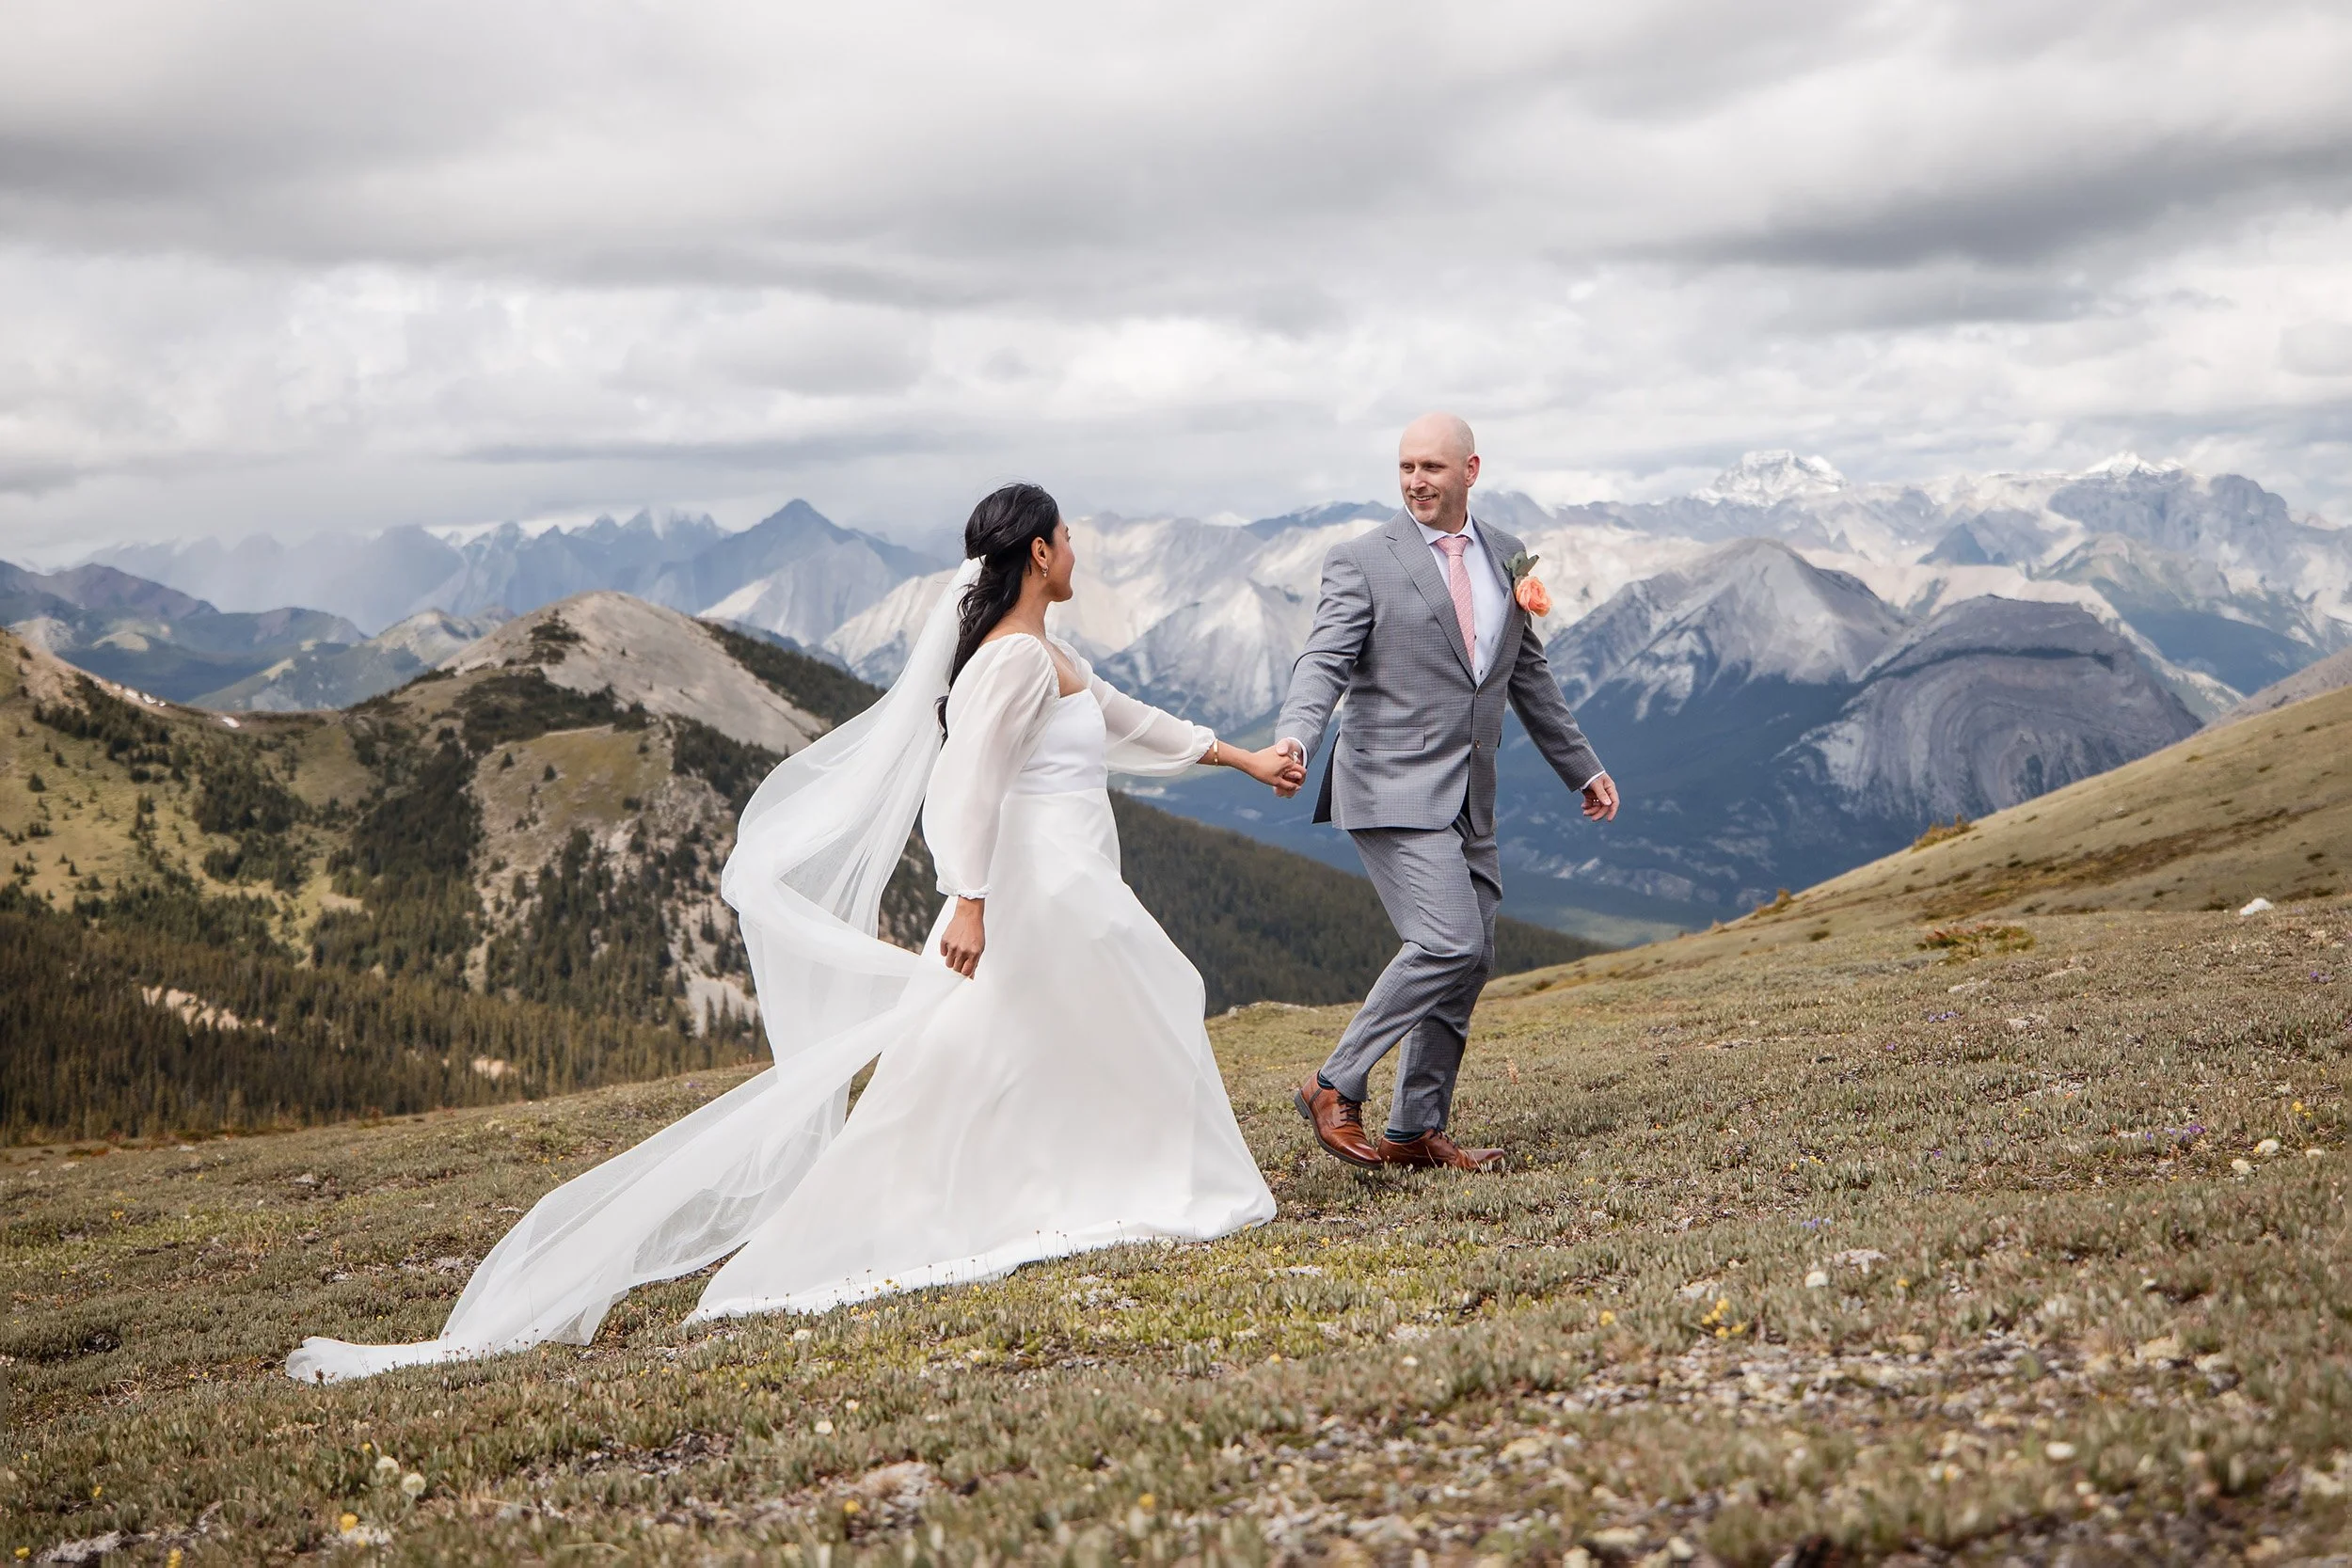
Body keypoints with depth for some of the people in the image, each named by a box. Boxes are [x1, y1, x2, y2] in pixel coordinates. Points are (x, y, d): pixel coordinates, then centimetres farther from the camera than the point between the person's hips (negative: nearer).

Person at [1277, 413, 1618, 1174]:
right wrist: (1294, 737, -33)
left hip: (1470, 798, 7)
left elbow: (1528, 675, 22)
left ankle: (1416, 1131, 18)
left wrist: (1581, 768, 25)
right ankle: (1336, 1085, -5)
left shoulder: (1506, 557, 13)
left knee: (1470, 961, 7)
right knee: (1449, 943, -19)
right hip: (1395, 791, -7)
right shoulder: (1363, 561, -5)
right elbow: (1324, 662, -14)